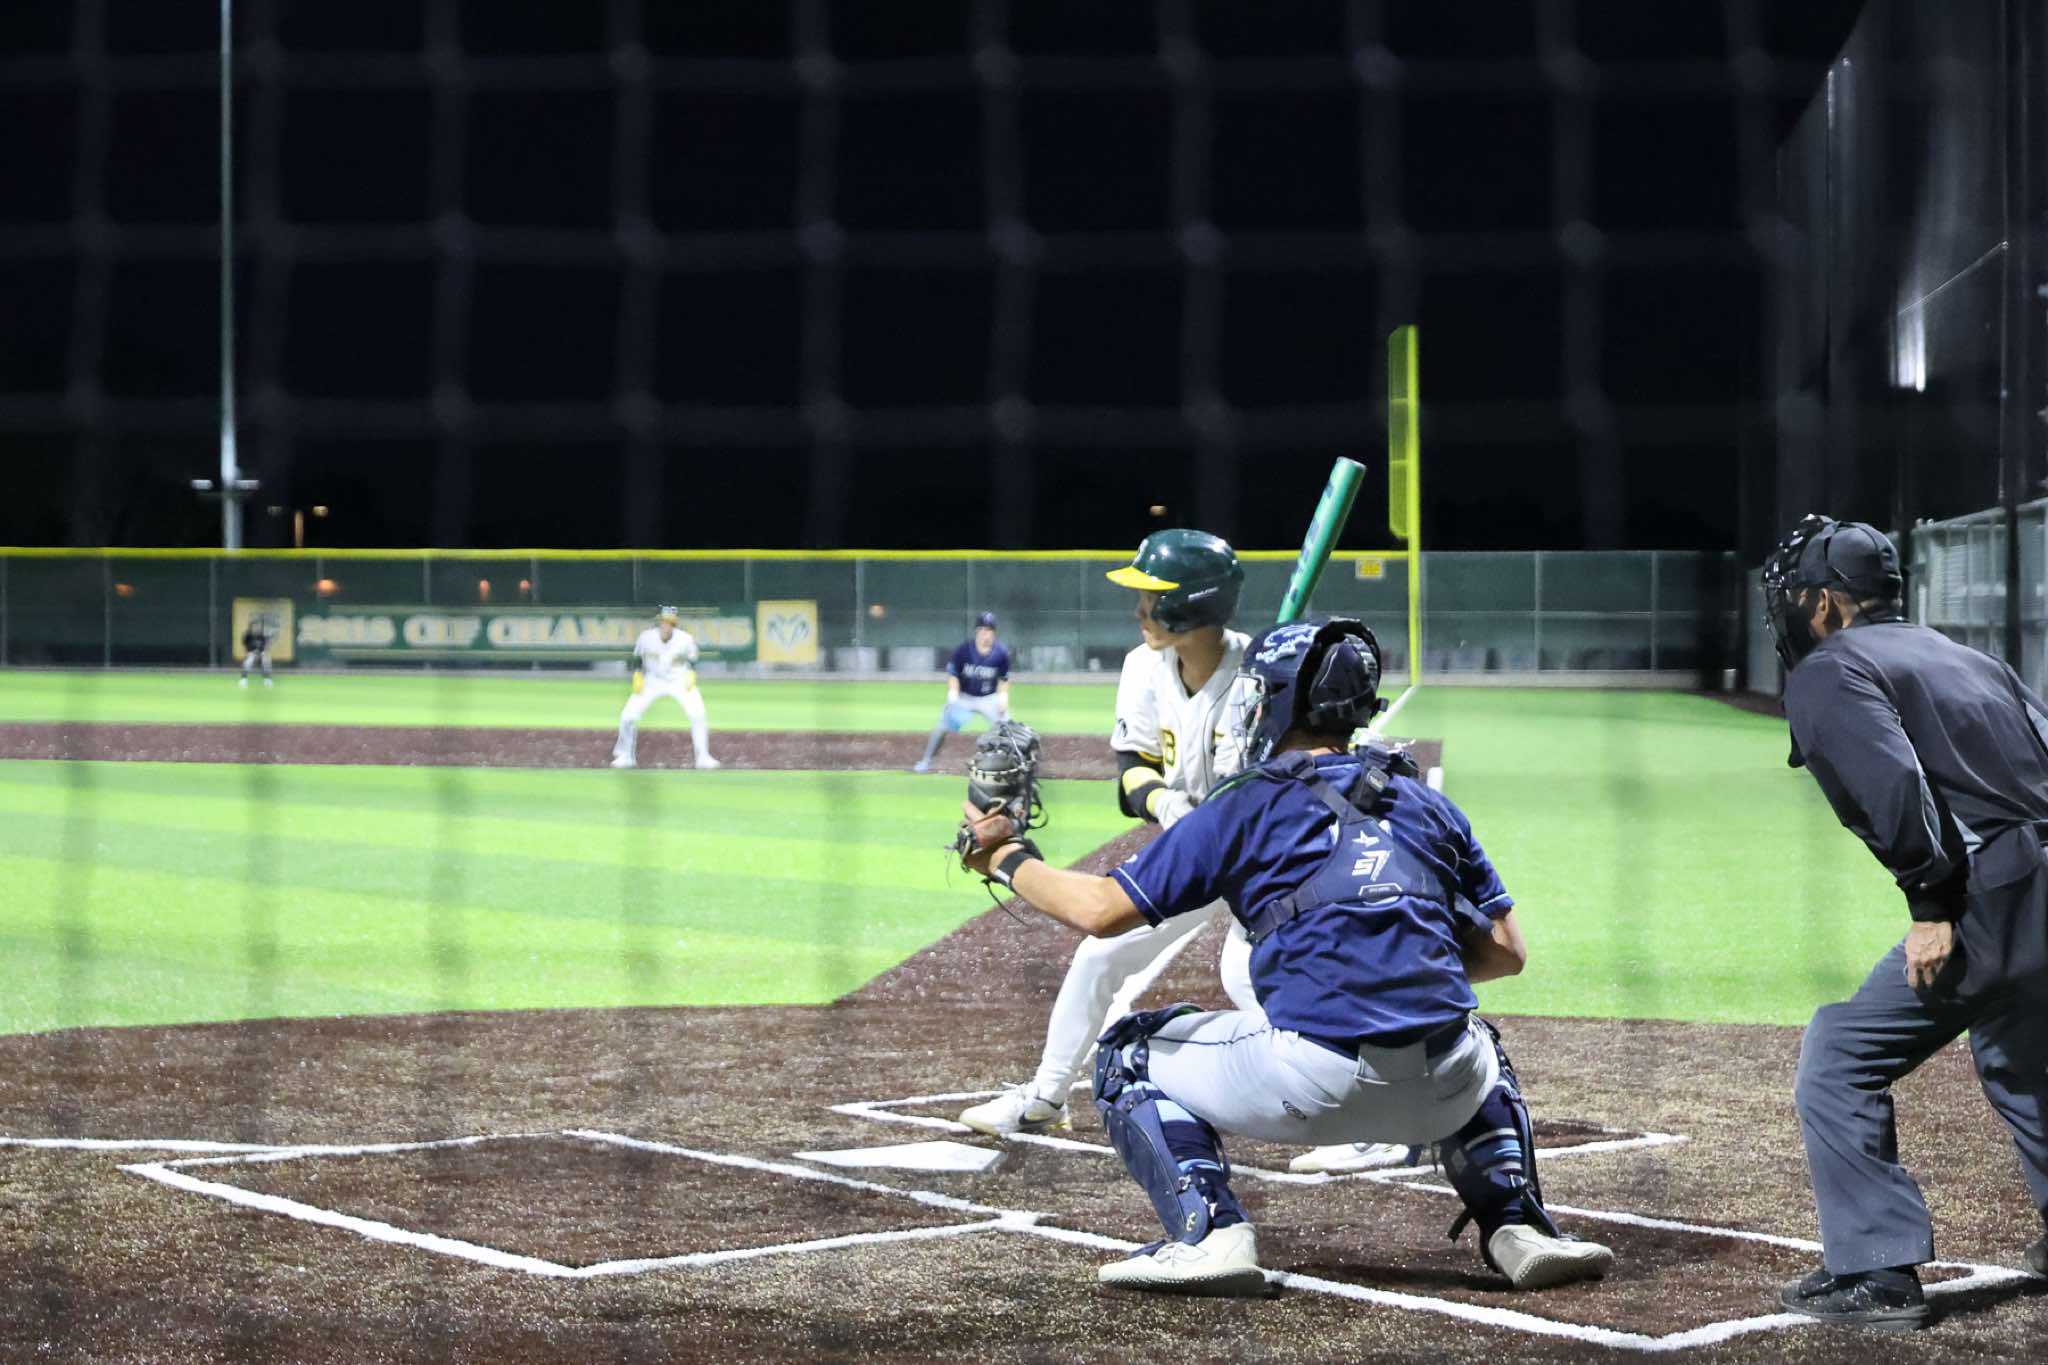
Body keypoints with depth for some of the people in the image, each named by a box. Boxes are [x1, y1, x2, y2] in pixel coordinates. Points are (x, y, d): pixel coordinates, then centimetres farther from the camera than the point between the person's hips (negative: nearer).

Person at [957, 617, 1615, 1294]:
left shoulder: (1245, 805, 8)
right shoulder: (1428, 804, 20)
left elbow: (1100, 909, 7)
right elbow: (1506, 952, 19)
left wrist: (1009, 859, 24)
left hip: (1313, 1084, -4)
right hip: (1441, 1094, 4)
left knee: (1129, 1055, 19)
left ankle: (1208, 1233, -1)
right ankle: (1520, 1228, 17)